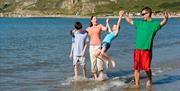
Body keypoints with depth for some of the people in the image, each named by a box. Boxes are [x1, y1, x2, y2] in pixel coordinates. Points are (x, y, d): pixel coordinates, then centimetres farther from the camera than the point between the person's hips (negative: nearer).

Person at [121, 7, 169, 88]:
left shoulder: (154, 23, -2)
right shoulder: (140, 23, 15)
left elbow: (162, 23, -21)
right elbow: (130, 21, 30)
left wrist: (166, 18, -41)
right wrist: (124, 15, 36)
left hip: (147, 49, -5)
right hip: (137, 49, 5)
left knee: (146, 67, -2)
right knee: (136, 68, 5)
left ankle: (149, 80, 25)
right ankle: (137, 84, 13)